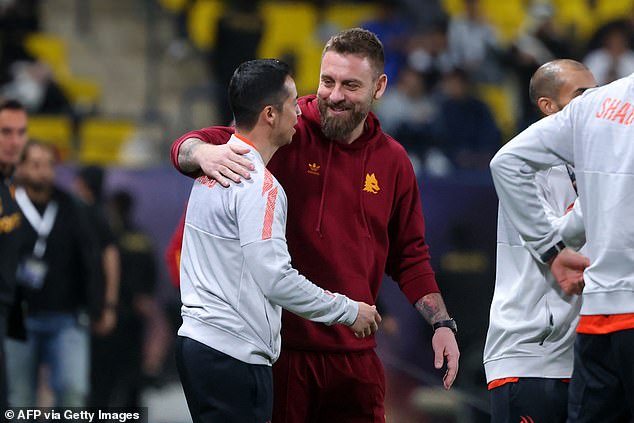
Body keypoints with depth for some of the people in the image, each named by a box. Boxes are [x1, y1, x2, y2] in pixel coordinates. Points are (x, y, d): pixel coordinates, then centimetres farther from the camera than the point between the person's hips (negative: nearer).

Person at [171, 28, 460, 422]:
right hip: (281, 345, -4)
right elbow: (187, 147, -10)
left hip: (354, 353, 4)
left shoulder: (392, 161, 8)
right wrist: (204, 152, -34)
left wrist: (442, 323, 7)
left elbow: (410, 256, 18)